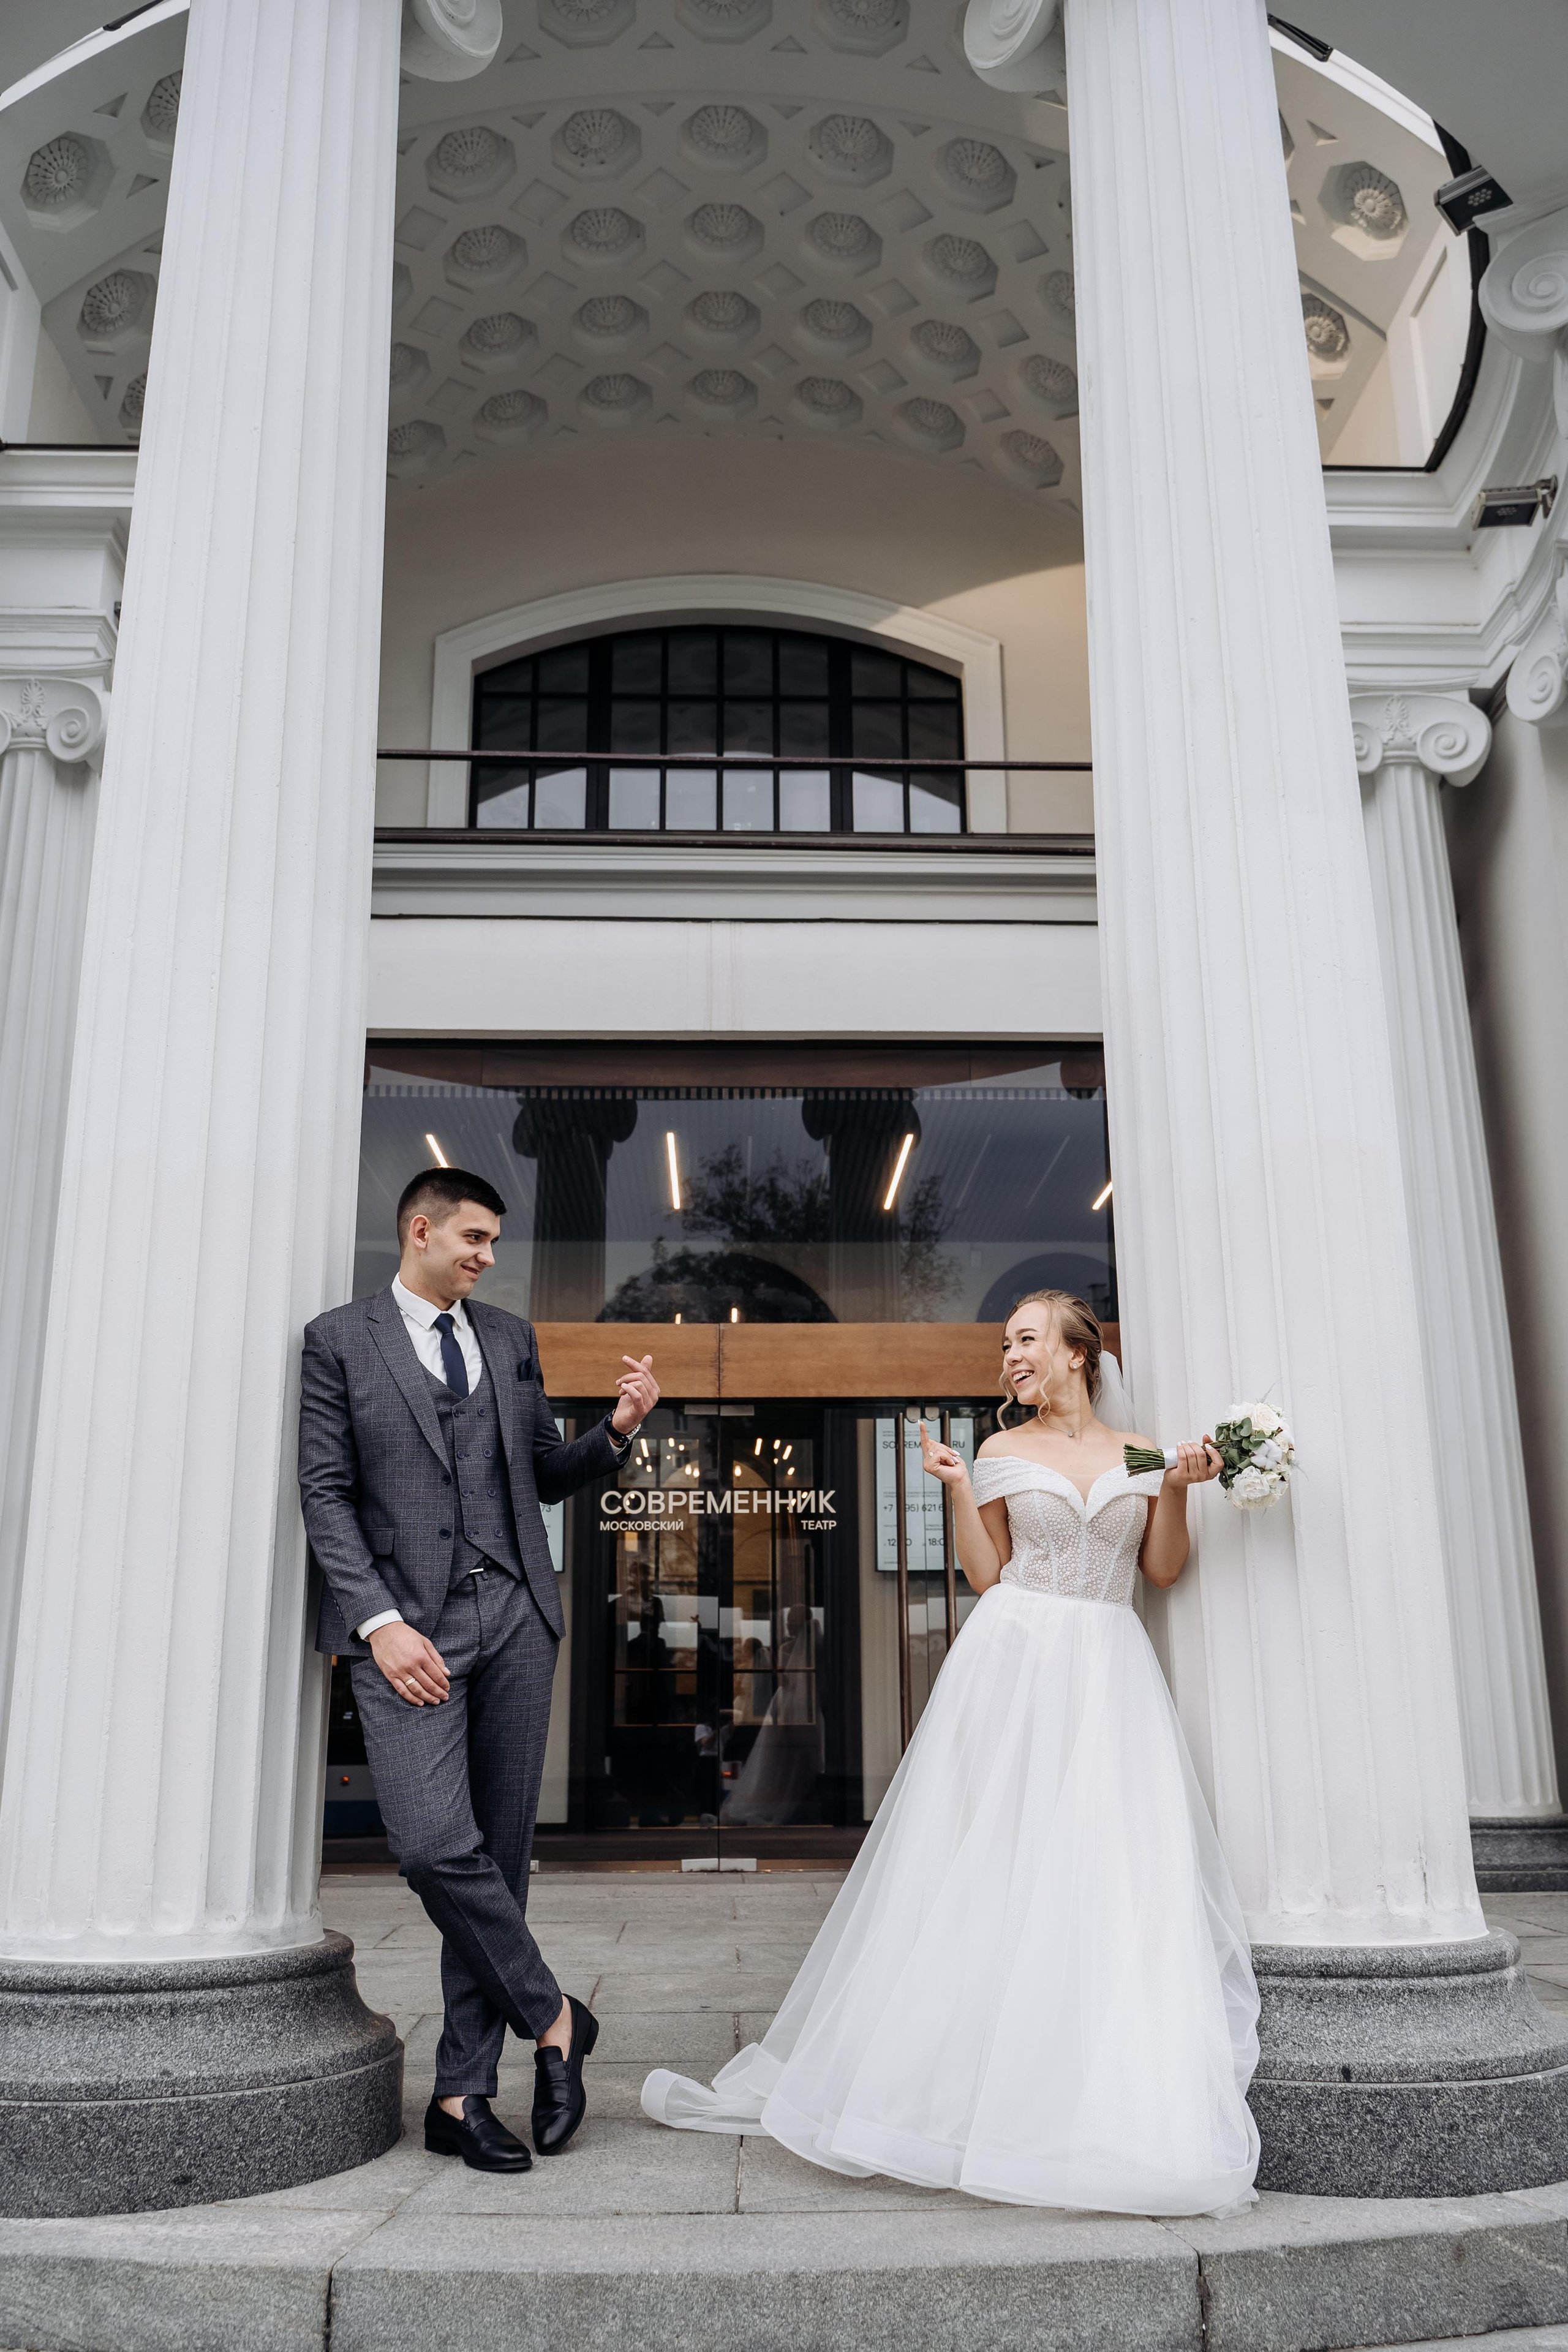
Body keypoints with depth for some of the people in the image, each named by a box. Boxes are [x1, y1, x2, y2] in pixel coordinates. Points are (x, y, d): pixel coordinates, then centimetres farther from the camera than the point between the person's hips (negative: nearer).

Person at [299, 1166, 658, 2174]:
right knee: (433, 1843, -17)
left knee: (501, 1853, 4)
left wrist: (620, 1428, -1)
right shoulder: (341, 1339, 3)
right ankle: (552, 2016, 6)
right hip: (408, 1622, -4)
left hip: (514, 1617, 4)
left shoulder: (511, 1337, 15)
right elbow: (326, 1494, -2)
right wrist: (380, 1621, -12)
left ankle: (463, 2095, 15)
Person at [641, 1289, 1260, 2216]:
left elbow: (1163, 1569, 8)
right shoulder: (1004, 1452, 6)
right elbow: (987, 1576, 5)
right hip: (1015, 1662, -1)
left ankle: (1122, 2105, 7)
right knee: (989, 1869, -1)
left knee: (1113, 1882, -4)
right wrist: (958, 1490, -5)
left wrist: (1180, 1488, -6)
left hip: (1111, 1679, 1)